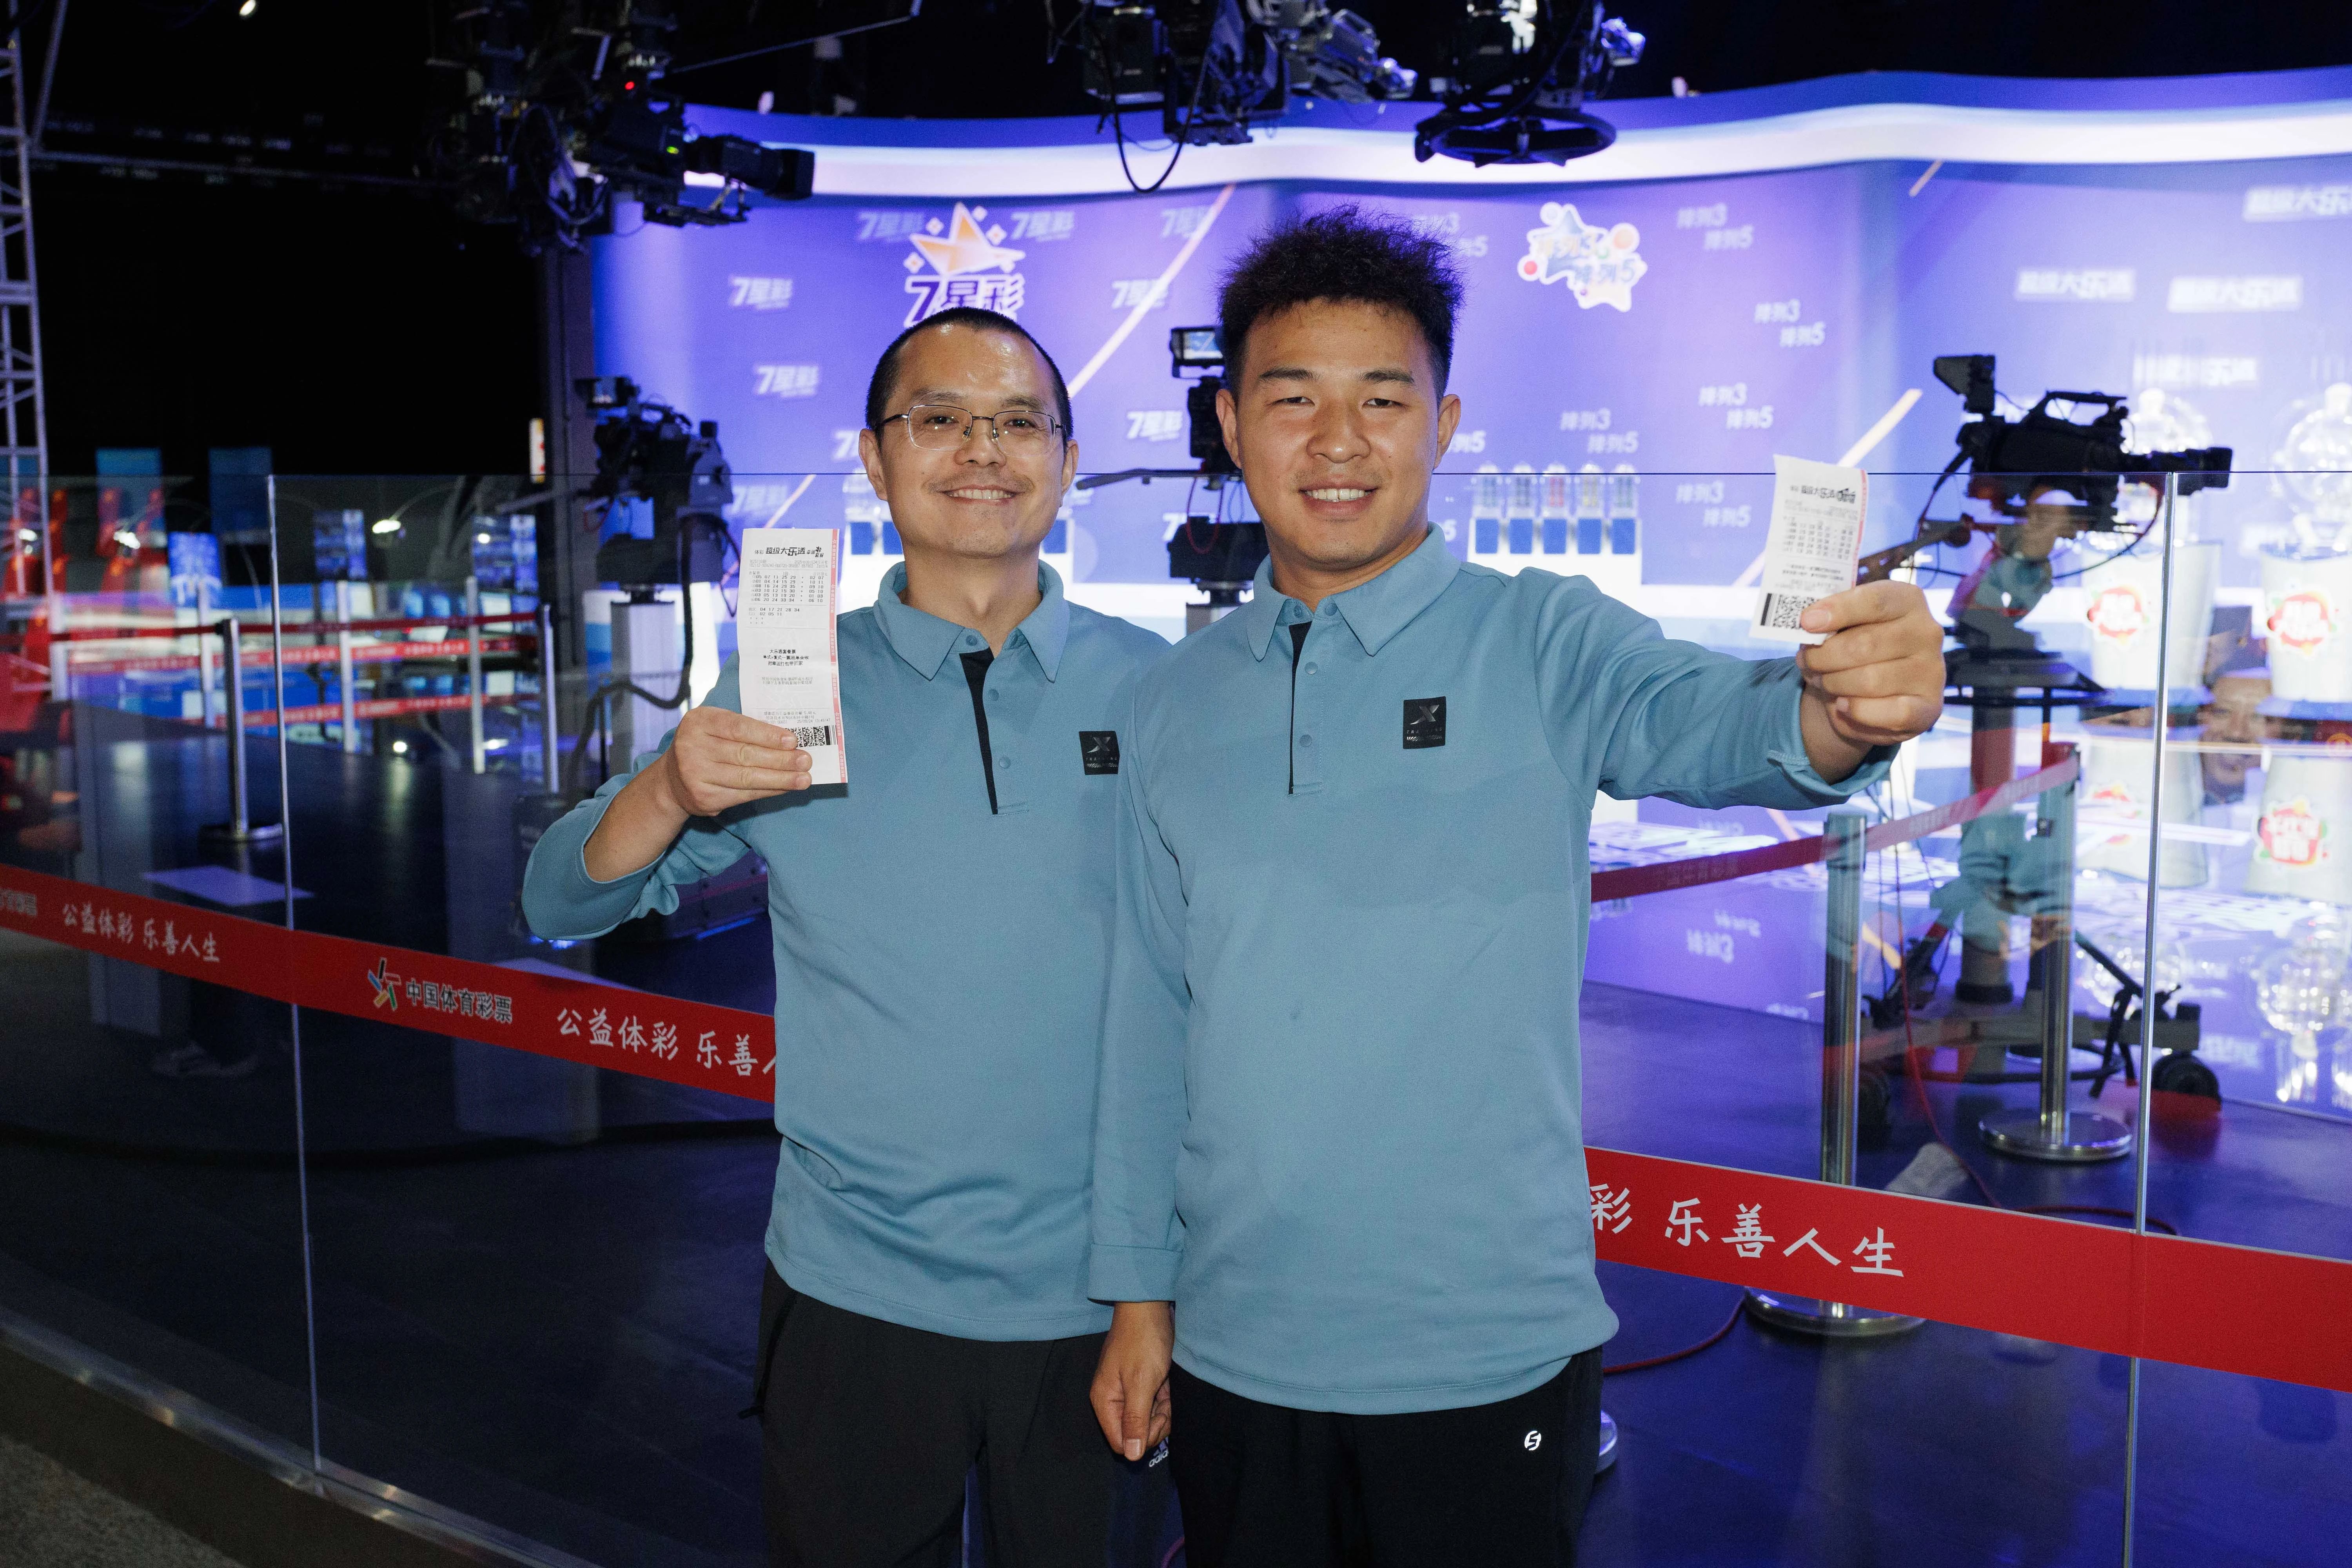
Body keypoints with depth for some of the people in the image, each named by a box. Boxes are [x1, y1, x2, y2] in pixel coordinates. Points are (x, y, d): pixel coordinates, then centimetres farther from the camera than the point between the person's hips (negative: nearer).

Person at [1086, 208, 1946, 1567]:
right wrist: (1138, 1295, 8)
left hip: (1488, 1355, -2)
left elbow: (1701, 720, -24)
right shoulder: (1177, 703, 4)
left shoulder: (1544, 641, -5)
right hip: (1235, 1350, 3)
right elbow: (1150, 1016, 7)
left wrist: (1848, 705, -47)